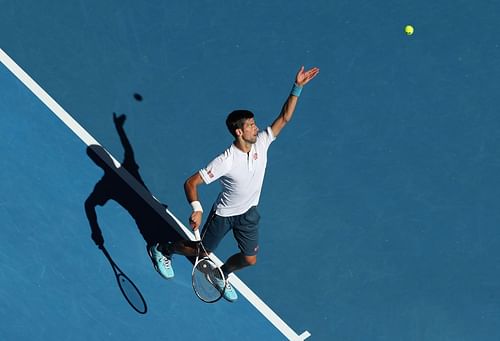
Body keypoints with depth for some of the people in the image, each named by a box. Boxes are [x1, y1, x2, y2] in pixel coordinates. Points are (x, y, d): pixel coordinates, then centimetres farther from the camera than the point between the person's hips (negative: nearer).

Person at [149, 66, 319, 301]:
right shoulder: (226, 161, -34)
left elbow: (284, 117, -16)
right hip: (223, 214, -5)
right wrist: (196, 209, -46)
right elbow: (191, 183, -30)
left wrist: (297, 87, -27)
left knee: (249, 259, 13)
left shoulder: (261, 143, -19)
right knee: (200, 252, 14)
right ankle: (164, 249, 44)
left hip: (249, 212, 5)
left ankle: (221, 274, 45)